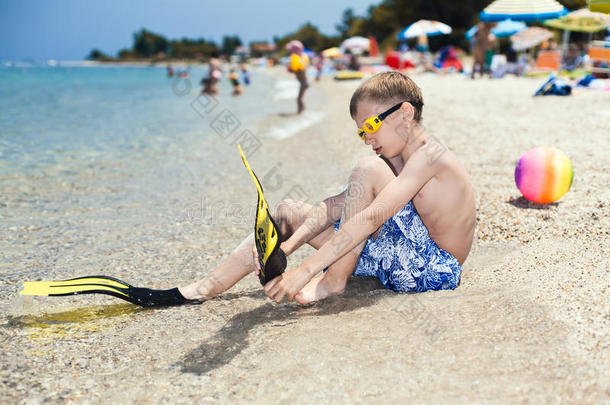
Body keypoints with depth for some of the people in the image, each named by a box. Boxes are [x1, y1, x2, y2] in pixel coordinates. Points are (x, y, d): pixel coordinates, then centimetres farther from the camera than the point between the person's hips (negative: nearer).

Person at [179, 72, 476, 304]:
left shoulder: (430, 155, -18)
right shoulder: (394, 161, 11)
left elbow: (372, 217, -30)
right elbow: (336, 206, -1)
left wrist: (306, 270, -33)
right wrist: (288, 244, -16)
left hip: (434, 270, -9)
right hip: (397, 259, 9)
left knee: (369, 171, -24)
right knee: (290, 211, 7)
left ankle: (334, 279, -17)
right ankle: (204, 289, 5)